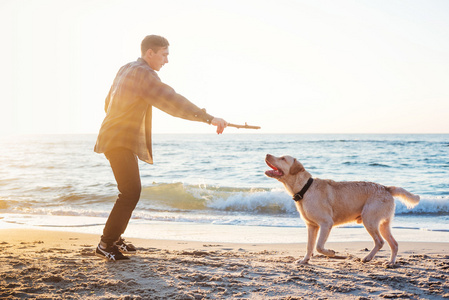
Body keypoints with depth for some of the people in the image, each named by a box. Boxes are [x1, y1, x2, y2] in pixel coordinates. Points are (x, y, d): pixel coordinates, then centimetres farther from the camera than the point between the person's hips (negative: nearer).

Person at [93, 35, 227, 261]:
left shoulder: (126, 69, 14)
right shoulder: (143, 74, -17)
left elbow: (109, 103, 24)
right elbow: (172, 101, -28)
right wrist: (208, 118, -33)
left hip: (116, 139, 11)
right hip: (120, 142, -11)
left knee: (130, 191, 17)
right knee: (130, 193, -13)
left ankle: (114, 238, 25)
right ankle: (106, 245, -7)